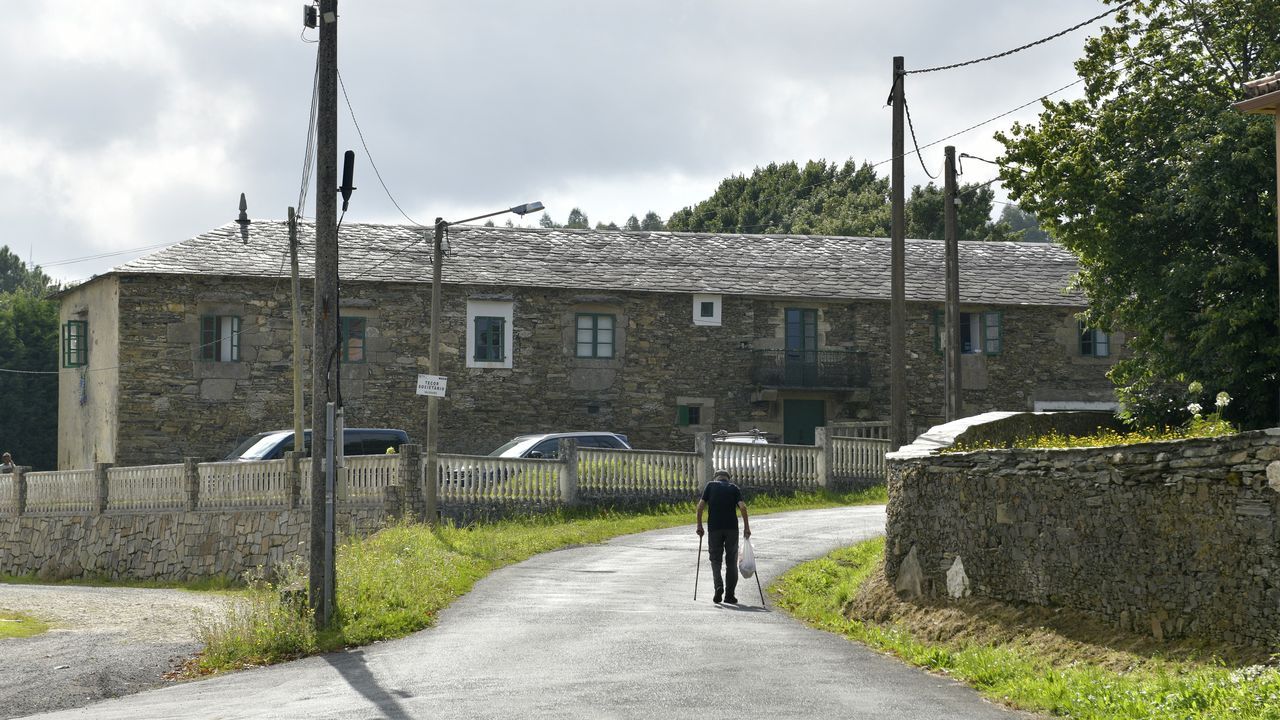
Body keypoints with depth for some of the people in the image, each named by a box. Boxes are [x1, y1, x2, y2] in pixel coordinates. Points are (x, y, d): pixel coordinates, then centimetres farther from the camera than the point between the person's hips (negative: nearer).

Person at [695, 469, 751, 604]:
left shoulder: (711, 485, 9)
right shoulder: (734, 488, 10)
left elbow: (701, 505, 0)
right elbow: (742, 507, -4)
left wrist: (699, 525, 7)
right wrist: (746, 527, -2)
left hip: (714, 528, 0)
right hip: (732, 528, 1)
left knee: (715, 559, 9)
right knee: (731, 561, 9)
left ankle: (719, 586, -14)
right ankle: (729, 595, 7)